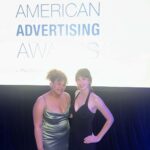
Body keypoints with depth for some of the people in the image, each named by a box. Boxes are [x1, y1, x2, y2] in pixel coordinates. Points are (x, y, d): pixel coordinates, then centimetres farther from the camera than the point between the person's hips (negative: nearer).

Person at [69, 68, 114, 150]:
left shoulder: (94, 98, -18)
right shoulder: (77, 93, 2)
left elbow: (110, 119, -13)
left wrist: (98, 137, -11)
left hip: (86, 141, -6)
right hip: (73, 138, 6)